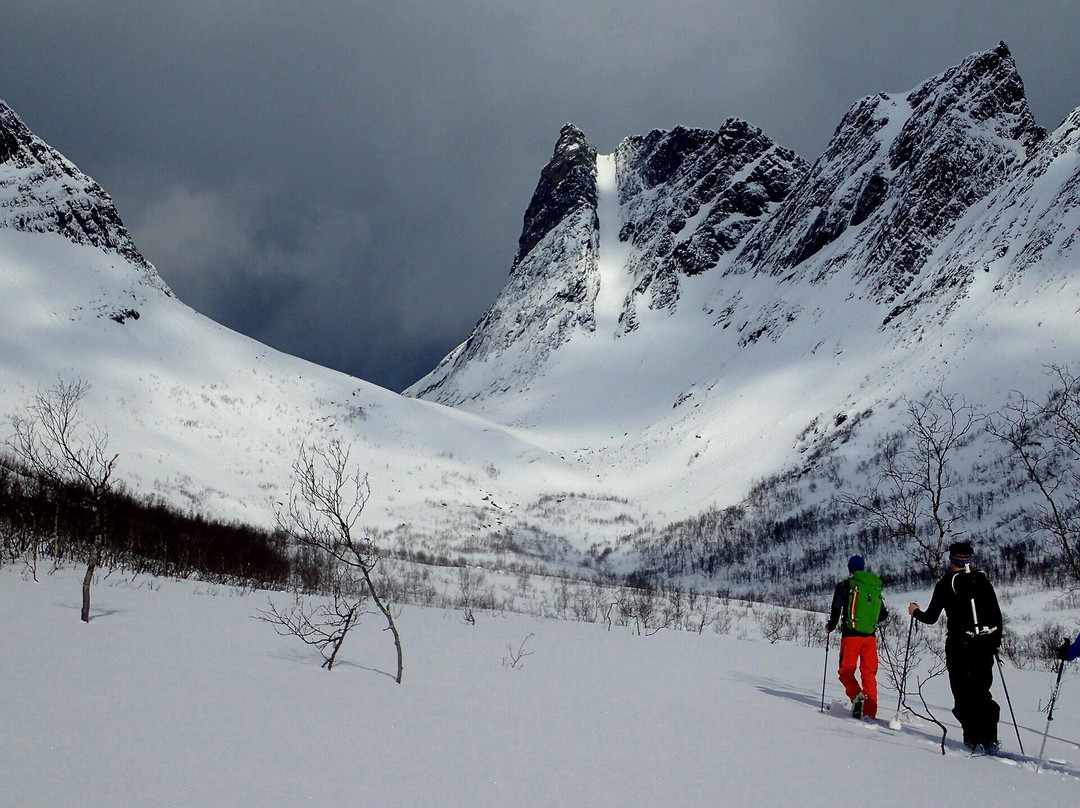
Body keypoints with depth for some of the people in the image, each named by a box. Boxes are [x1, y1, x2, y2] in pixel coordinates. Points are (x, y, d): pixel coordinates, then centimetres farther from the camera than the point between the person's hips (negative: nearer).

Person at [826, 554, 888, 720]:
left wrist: (830, 627, 12)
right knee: (869, 673, 7)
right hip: (870, 636, 3)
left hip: (850, 635, -3)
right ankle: (870, 712, 1)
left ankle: (856, 695, -23)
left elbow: (836, 610, -6)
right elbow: (883, 614, 16)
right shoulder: (875, 586, 10)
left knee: (846, 670, 4)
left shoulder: (844, 585, -1)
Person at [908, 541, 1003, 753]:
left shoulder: (946, 584, -3)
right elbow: (997, 615, 7)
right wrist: (996, 641, 18)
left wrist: (915, 611, 21)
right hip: (984, 643, 3)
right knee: (982, 691, 10)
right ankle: (990, 739, 1)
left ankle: (972, 739, -1)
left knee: (962, 693, 5)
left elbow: (931, 617, 1)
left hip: (958, 644, -3)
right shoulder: (982, 581, 6)